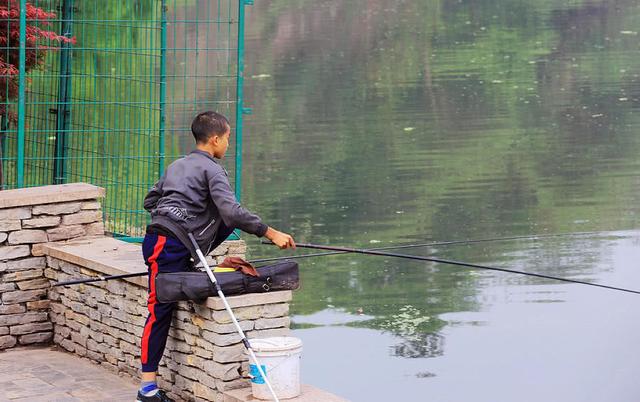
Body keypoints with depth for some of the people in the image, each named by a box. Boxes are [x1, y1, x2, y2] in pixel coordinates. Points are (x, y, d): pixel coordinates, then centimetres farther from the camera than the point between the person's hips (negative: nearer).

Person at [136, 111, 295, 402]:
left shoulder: (177, 165, 19)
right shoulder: (211, 169, -6)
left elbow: (149, 201, 26)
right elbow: (232, 212, -17)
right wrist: (271, 234, -14)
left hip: (158, 237, 8)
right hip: (170, 247, -8)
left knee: (230, 222, 15)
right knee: (160, 310, -8)